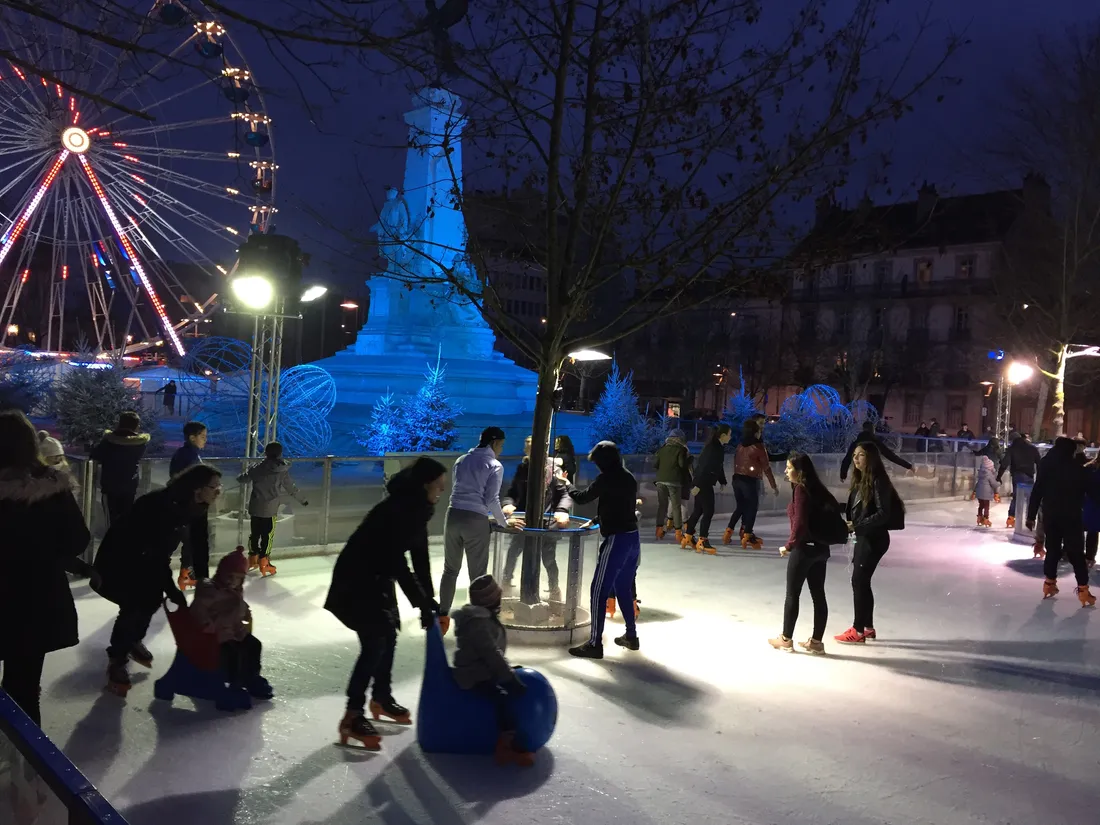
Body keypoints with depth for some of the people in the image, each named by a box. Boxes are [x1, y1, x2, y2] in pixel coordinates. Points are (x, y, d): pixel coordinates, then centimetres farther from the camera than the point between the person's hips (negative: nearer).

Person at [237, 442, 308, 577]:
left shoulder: (258, 468, -2)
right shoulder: (282, 472, -9)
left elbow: (243, 478, 11)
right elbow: (292, 489, -1)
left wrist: (239, 478, 37)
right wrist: (303, 501, 14)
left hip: (255, 508, 4)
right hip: (270, 510, -3)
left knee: (254, 533, 16)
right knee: (267, 536, 4)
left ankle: (252, 559, 28)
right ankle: (263, 564, 4)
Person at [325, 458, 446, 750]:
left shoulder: (418, 510, 1)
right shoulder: (397, 510, -28)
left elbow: (420, 557, 5)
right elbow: (398, 562, -30)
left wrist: (429, 599, 3)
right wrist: (422, 604, -27)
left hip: (378, 576, 10)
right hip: (356, 577, -10)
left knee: (389, 635, 16)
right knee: (375, 641, -13)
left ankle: (381, 698, 35)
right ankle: (352, 716, -6)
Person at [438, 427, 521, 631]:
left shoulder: (461, 460, 15)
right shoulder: (495, 465, -3)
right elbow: (491, 499, -8)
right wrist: (504, 522, 6)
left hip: (453, 515, 6)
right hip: (475, 521, -5)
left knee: (450, 569, 16)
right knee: (478, 574, 5)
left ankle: (442, 616, 21)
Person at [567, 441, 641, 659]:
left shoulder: (606, 478, -12)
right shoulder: (629, 477, 12)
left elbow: (582, 498, -2)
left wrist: (568, 486, 17)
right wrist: (598, 519, 24)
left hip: (617, 539, -8)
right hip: (632, 538, 8)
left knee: (599, 591, -3)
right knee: (624, 588, 20)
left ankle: (595, 644, -2)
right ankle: (631, 636, 28)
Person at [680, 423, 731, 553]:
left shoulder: (719, 447, 10)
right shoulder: (712, 448, -20)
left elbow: (718, 466, 19)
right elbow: (704, 467, -24)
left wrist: (722, 482, 16)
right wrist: (698, 485, -26)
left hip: (705, 483, 10)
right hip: (703, 483, -10)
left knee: (698, 510, 15)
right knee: (708, 511, -7)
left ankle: (687, 538, 25)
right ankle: (702, 542, -3)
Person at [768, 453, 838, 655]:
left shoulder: (800, 490, -16)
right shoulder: (816, 488, 7)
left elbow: (799, 523, -22)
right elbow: (835, 508, 15)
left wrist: (789, 545, -11)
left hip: (804, 549, -8)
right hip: (821, 548, 8)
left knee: (792, 594, 6)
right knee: (818, 595, 10)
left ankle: (786, 639, 16)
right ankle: (816, 641, 16)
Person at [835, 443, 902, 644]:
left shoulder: (878, 481, -17)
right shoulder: (860, 480, 9)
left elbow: (883, 514, -21)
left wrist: (857, 525, -22)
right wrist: (852, 526, 0)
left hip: (874, 538, -9)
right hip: (863, 537, 9)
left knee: (859, 581, -5)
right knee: (862, 581, 13)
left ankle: (858, 630, 4)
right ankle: (868, 627, 25)